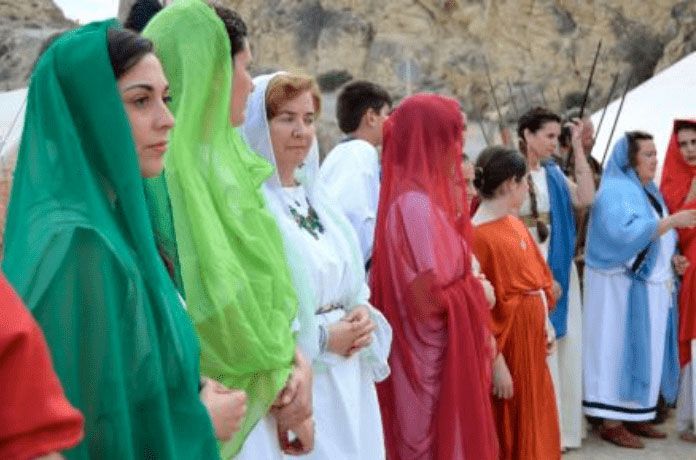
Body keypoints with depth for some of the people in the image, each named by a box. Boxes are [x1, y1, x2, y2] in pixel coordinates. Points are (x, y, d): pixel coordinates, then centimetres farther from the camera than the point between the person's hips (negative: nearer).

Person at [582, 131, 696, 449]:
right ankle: (611, 422, 1)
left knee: (645, 351, 11)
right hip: (622, 286, -9)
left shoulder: (649, 190, 15)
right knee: (620, 349, -5)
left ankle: (634, 416, 20)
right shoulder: (614, 191, -14)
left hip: (650, 285, 9)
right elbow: (626, 234, -28)